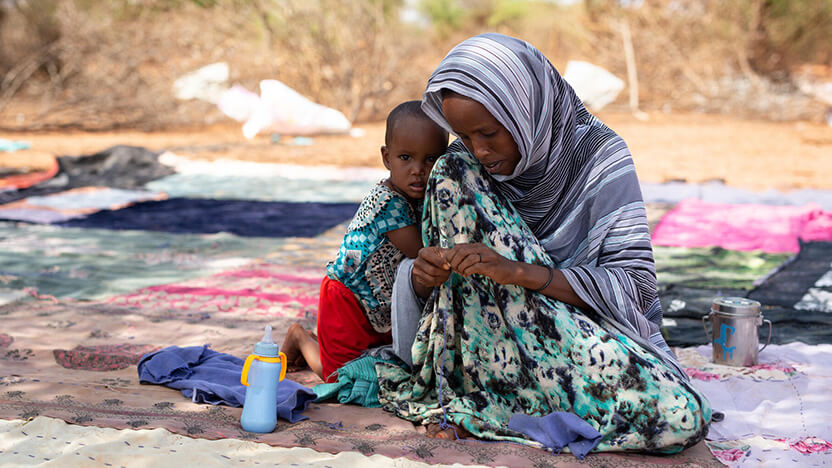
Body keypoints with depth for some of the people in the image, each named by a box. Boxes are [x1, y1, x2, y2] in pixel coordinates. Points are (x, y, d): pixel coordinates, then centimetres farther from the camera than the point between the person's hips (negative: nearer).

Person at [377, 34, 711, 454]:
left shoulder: (597, 154, -14)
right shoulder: (463, 166, -4)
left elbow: (636, 284, -20)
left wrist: (518, 271, -31)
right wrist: (423, 275, -26)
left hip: (598, 331, -1)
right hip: (493, 337, 2)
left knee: (683, 417, -33)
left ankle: (475, 409, -19)